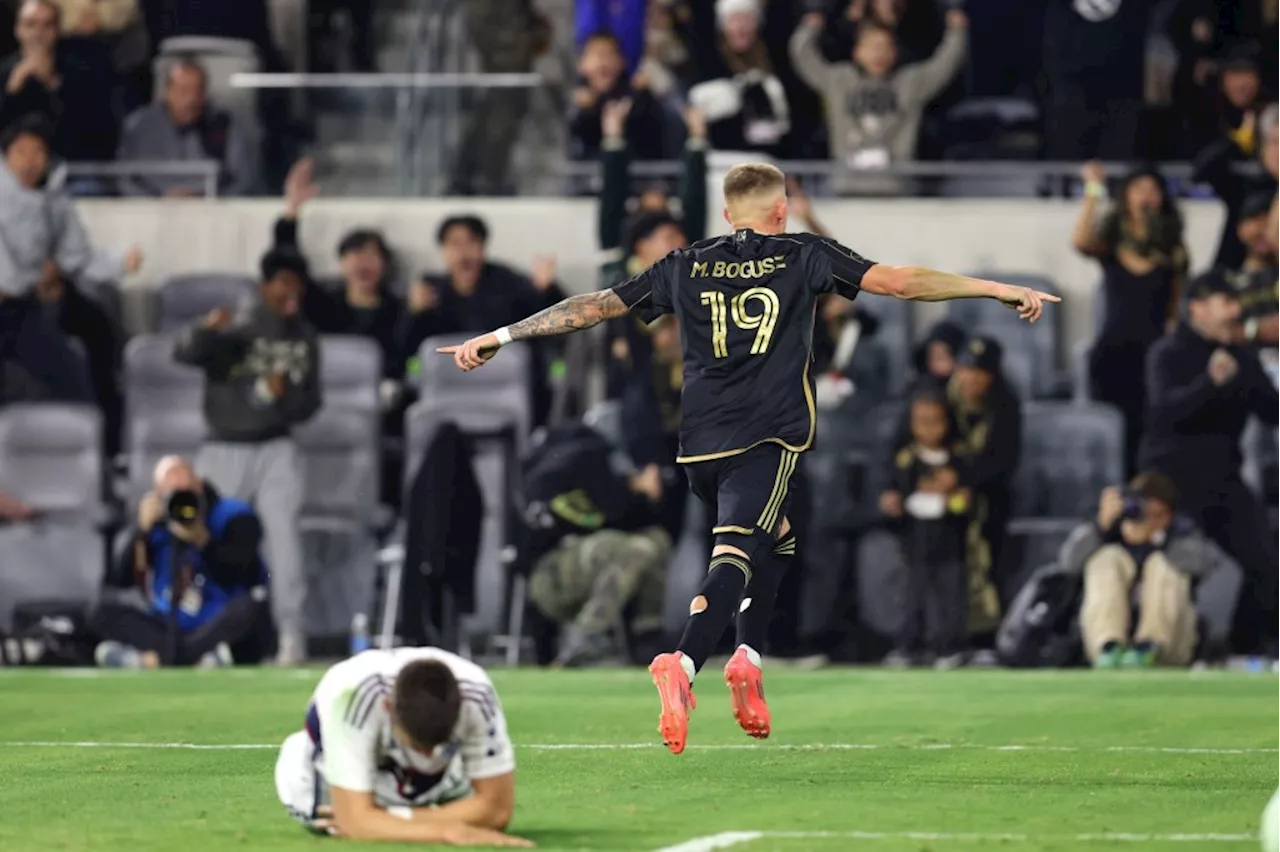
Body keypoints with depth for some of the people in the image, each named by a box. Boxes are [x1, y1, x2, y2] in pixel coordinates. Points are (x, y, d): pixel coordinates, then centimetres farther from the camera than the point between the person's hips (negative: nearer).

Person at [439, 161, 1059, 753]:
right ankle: (683, 665, -39)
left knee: (773, 538, 26)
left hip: (699, 444, 5)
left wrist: (499, 336, 25)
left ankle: (748, 657, 11)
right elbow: (900, 281, 5)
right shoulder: (802, 256, 8)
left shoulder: (686, 267, 16)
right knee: (735, 555, -16)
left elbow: (595, 306, 18)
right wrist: (1001, 290, 10)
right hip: (768, 436, -5)